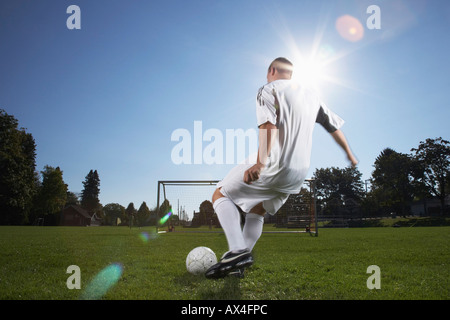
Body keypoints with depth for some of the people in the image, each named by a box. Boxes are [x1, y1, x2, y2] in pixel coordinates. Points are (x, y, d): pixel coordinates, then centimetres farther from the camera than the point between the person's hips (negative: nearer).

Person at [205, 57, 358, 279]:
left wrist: (260, 163, -34)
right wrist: (349, 155, 37)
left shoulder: (268, 90, -3)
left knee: (221, 195, 5)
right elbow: (334, 126, 22)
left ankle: (237, 251, -14)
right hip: (299, 174, 8)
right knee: (257, 211, 23)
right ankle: (238, 266, 20)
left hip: (273, 167, -7)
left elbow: (269, 126, -22)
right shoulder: (312, 96, 17)